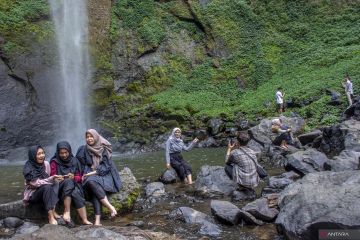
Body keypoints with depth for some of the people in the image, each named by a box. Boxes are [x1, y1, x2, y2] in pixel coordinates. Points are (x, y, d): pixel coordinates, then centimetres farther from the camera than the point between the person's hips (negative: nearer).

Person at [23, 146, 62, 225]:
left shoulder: (46, 164, -3)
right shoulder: (28, 168, -17)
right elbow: (35, 183, -26)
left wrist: (55, 179, -17)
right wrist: (51, 179, -35)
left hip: (45, 191, 5)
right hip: (32, 194, -5)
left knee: (56, 183, -25)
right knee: (47, 187, -33)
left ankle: (53, 210, -28)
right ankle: (50, 216, -35)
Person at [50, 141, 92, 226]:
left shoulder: (74, 161, 12)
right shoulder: (54, 162, 6)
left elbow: (79, 177, 12)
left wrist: (74, 177, -11)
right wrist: (63, 178, -16)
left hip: (74, 186, 2)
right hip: (60, 188, -2)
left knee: (76, 193, -34)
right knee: (68, 182, -36)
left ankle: (84, 219, -41)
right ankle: (67, 212, -40)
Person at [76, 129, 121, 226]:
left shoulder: (104, 149, 3)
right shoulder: (84, 150, 10)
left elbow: (106, 166, -3)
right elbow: (81, 166, 12)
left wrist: (94, 172, -14)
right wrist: (86, 174, -4)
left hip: (104, 174, -1)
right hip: (90, 175, 2)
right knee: (91, 182, -36)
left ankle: (97, 219, -42)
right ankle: (111, 208, -43)